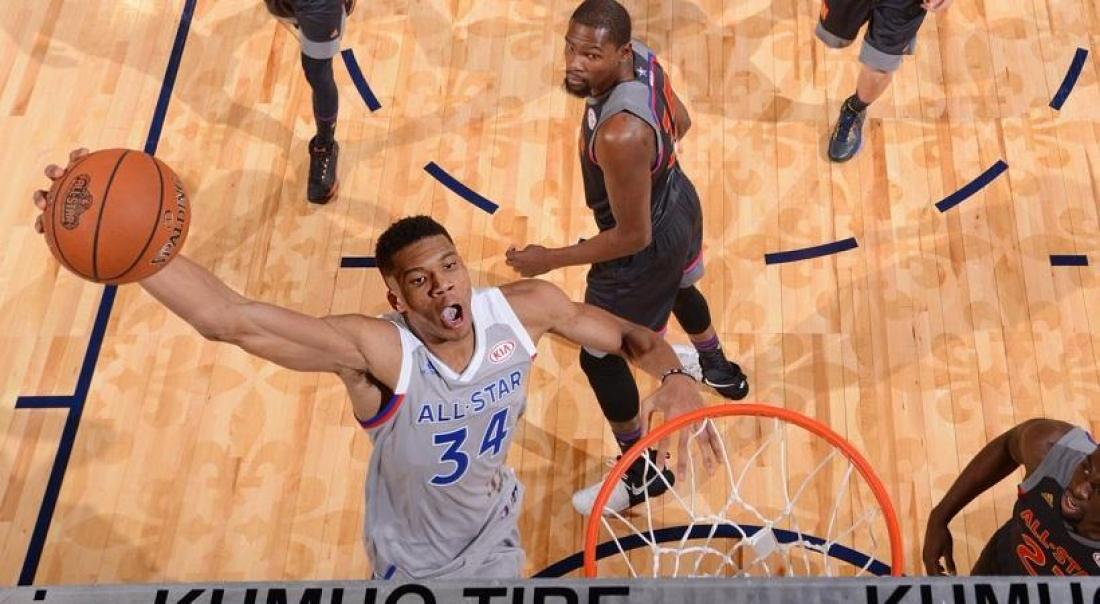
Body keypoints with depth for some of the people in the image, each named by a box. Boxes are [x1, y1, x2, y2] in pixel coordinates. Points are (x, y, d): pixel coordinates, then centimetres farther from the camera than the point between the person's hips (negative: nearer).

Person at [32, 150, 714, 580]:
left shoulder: (524, 309, -23)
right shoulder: (374, 350, -36)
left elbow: (621, 332, -6)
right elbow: (231, 318, -47)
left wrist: (673, 373, -26)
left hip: (496, 534, 3)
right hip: (415, 563, -3)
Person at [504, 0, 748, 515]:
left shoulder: (620, 135, -43)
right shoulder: (642, 57, -17)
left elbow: (633, 236, -31)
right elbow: (681, 124, 3)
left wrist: (550, 260, -23)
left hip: (646, 250, -9)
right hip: (680, 205, 9)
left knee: (599, 357, 11)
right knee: (679, 288, 38)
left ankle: (641, 472, 32)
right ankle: (717, 368, 71)